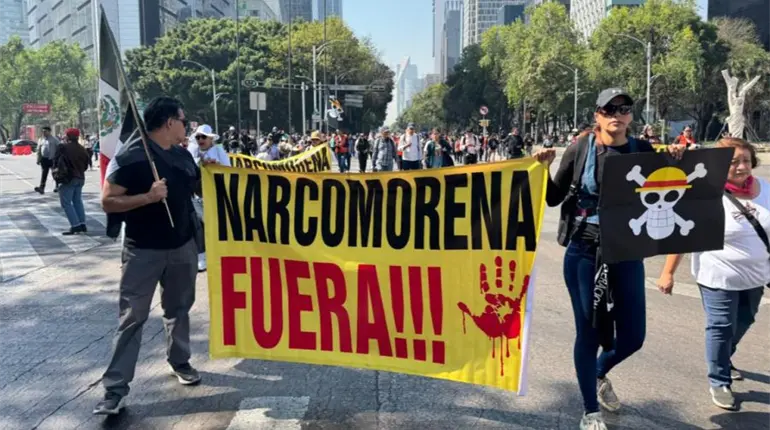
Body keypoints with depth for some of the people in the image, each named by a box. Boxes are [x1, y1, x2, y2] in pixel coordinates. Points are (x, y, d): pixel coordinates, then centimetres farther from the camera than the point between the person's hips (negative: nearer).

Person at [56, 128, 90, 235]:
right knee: (78, 201, 17)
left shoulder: (64, 147, -10)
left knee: (66, 203, -2)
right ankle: (82, 224, 15)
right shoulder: (82, 149, 8)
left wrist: (57, 174, 7)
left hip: (68, 178, -7)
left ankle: (75, 226, -9)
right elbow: (86, 164, 11)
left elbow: (57, 162, -7)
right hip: (80, 178, 7)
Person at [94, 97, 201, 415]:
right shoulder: (130, 157, -14)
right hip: (143, 250, -5)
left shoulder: (183, 156, 6)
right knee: (132, 317, -1)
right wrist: (148, 197, -27)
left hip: (183, 246, 6)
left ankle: (180, 361, 36)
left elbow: (200, 188, 22)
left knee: (178, 308, 17)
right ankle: (115, 388, 6)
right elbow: (108, 202, -15)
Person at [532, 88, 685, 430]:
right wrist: (544, 169, -16)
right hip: (584, 253, -2)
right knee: (589, 332, 5)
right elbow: (554, 198, 0)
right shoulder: (581, 149, -3)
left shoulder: (644, 151, 2)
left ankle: (600, 373, 43)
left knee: (632, 337, 7)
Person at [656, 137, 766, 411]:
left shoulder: (764, 188, -1)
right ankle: (719, 382, 20)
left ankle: (724, 360, 48)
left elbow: (764, 229, 11)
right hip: (719, 277, -6)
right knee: (721, 328, 2)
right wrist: (668, 272, -18)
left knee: (743, 322, 22)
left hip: (754, 276, 7)